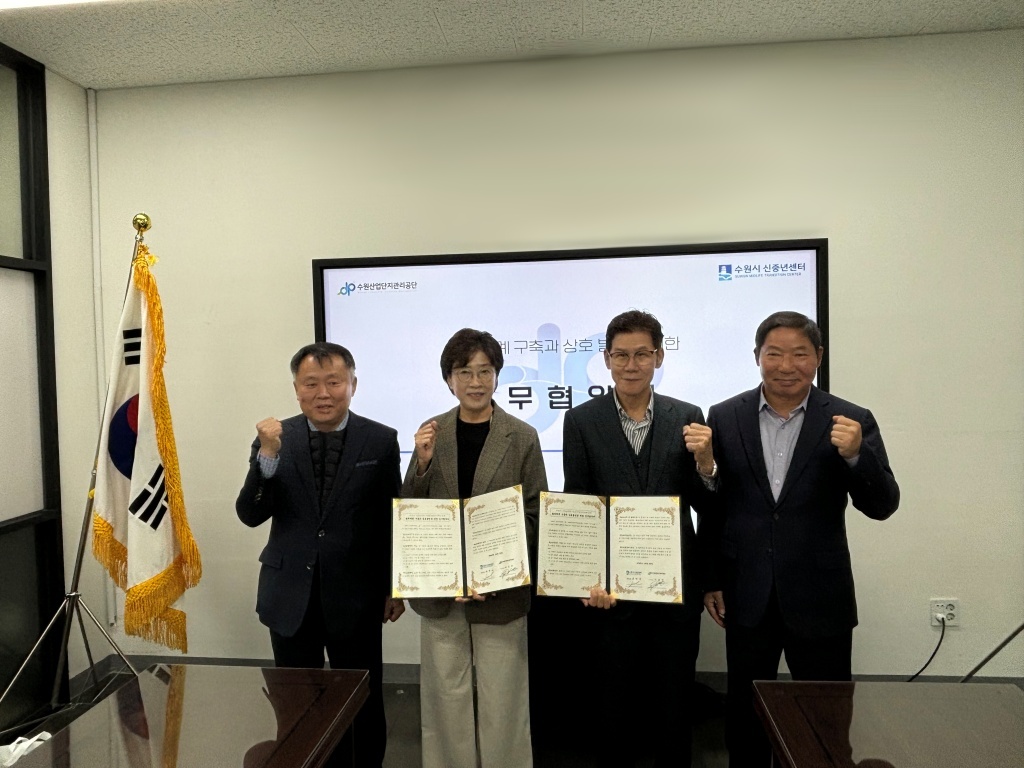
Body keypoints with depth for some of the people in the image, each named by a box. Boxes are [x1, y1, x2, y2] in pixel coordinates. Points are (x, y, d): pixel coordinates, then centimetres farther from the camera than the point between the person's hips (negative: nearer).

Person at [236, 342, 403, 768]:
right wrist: (267, 454, -24)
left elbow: (393, 518, -1)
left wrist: (395, 587, 4)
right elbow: (250, 515, -9)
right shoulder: (274, 439, -3)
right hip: (290, 596, 2)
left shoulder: (381, 440, -7)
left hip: (355, 596, -1)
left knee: (364, 704, 12)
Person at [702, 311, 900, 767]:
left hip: (818, 598, -1)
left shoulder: (851, 422, -5)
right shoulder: (725, 417, -2)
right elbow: (711, 505, 3)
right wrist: (710, 580, 4)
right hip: (747, 597, 1)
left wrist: (855, 454, -26)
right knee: (744, 713, 17)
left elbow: (881, 506, -8)